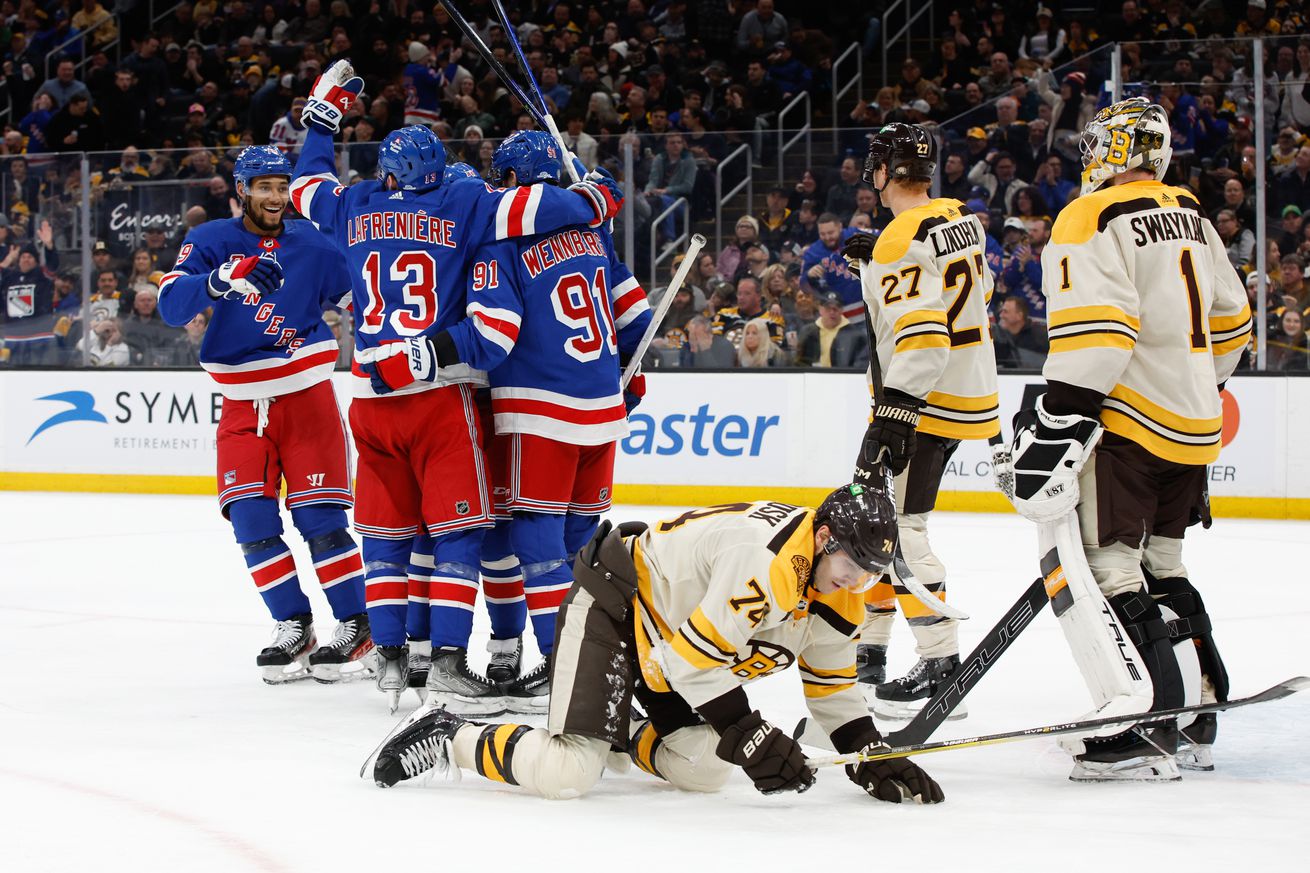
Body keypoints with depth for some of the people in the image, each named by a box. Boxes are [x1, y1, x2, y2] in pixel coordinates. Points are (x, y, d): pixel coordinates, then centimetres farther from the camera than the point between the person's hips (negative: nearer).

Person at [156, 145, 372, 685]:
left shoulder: (311, 246, 1)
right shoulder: (211, 242, -2)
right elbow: (171, 305, -16)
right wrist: (220, 281, -33)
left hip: (306, 397, -2)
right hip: (242, 406, 2)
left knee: (317, 516, -8)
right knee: (251, 518, -6)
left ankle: (355, 625, 2)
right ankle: (292, 627, 5)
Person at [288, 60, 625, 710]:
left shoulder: (352, 210, 8)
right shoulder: (460, 205, -2)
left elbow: (307, 182, 27)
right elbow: (529, 208, -8)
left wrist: (324, 114, 39)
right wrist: (595, 197, 10)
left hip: (371, 396, 4)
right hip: (440, 395, -4)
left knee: (384, 529, 13)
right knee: (456, 528, -1)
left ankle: (389, 655, 10)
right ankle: (447, 657, -9)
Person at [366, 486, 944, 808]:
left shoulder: (836, 590, -3)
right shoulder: (770, 563, -32)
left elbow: (831, 685, 10)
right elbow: (696, 659, -30)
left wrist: (875, 757, 0)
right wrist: (752, 739, -25)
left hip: (673, 627, 9)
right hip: (615, 605, -9)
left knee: (704, 770, -1)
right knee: (567, 773, -21)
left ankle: (622, 734, 26)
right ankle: (451, 740, -1)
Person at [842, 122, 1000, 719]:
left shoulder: (904, 241, -19)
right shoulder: (961, 221, 8)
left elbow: (921, 334, -26)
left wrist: (895, 412, -29)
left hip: (925, 401, -10)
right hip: (968, 391, 10)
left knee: (895, 526, -10)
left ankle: (942, 665, -13)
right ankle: (868, 650, 24)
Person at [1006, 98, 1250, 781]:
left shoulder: (1094, 220, -12)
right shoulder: (1192, 218, 14)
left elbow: (1094, 332, -22)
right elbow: (1228, 319, 23)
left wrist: (1059, 422, -23)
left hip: (1126, 424, -8)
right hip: (1193, 427, 9)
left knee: (1105, 567, -7)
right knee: (1159, 564, 19)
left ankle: (1144, 732, -14)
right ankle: (1196, 719, 21)